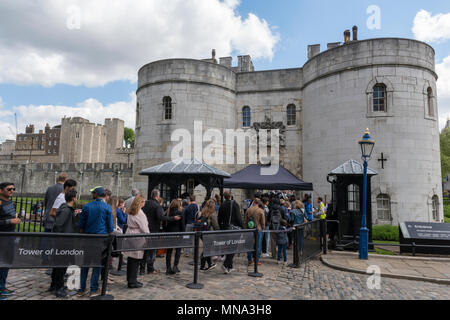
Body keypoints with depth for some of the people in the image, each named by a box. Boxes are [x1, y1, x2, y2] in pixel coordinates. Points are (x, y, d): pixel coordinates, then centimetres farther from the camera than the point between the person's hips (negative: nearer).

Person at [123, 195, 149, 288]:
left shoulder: (131, 212, 11)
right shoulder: (140, 213, -15)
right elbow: (144, 228, -15)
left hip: (130, 235, 9)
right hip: (137, 237, -9)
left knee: (130, 258, 15)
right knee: (136, 260, -1)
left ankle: (130, 279, 25)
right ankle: (132, 282, 5)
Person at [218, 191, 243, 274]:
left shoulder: (222, 206, 5)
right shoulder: (235, 204, -9)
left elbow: (219, 219, 9)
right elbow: (239, 218, -12)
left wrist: (221, 228, 19)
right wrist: (242, 227, -3)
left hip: (225, 228, 5)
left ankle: (230, 267, 20)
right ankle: (225, 264, -12)